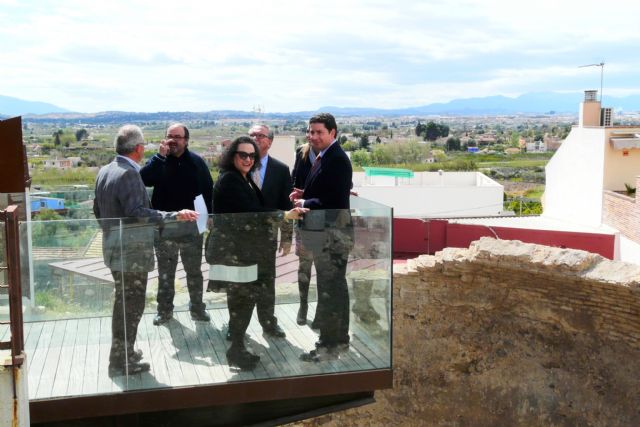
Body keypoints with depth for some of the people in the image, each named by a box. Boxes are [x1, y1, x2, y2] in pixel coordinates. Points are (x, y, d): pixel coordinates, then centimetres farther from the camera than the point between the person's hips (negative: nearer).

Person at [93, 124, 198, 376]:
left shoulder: (105, 171, 7)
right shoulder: (128, 174, -20)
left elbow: (98, 210, 16)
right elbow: (138, 212, -31)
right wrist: (175, 216, -34)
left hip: (115, 248, 10)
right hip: (132, 252, -9)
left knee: (124, 302, 21)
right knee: (131, 305, 1)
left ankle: (122, 353, 34)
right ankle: (121, 362, 9)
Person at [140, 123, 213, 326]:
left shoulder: (196, 162, -1)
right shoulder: (158, 161, -2)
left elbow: (208, 189, 4)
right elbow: (144, 179, -21)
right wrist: (160, 156, -25)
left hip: (192, 226, 0)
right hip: (164, 226, 0)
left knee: (194, 270, 12)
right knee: (165, 271, 12)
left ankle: (197, 307, 26)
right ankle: (164, 309, 24)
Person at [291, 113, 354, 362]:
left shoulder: (337, 159, -16)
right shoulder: (324, 157, 15)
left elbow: (333, 200, -23)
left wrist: (304, 203, -11)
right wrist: (304, 195, 7)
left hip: (332, 234, -11)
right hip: (326, 232, 11)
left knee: (329, 289, -6)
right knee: (335, 286, 18)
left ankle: (329, 344, 1)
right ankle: (339, 339, 29)